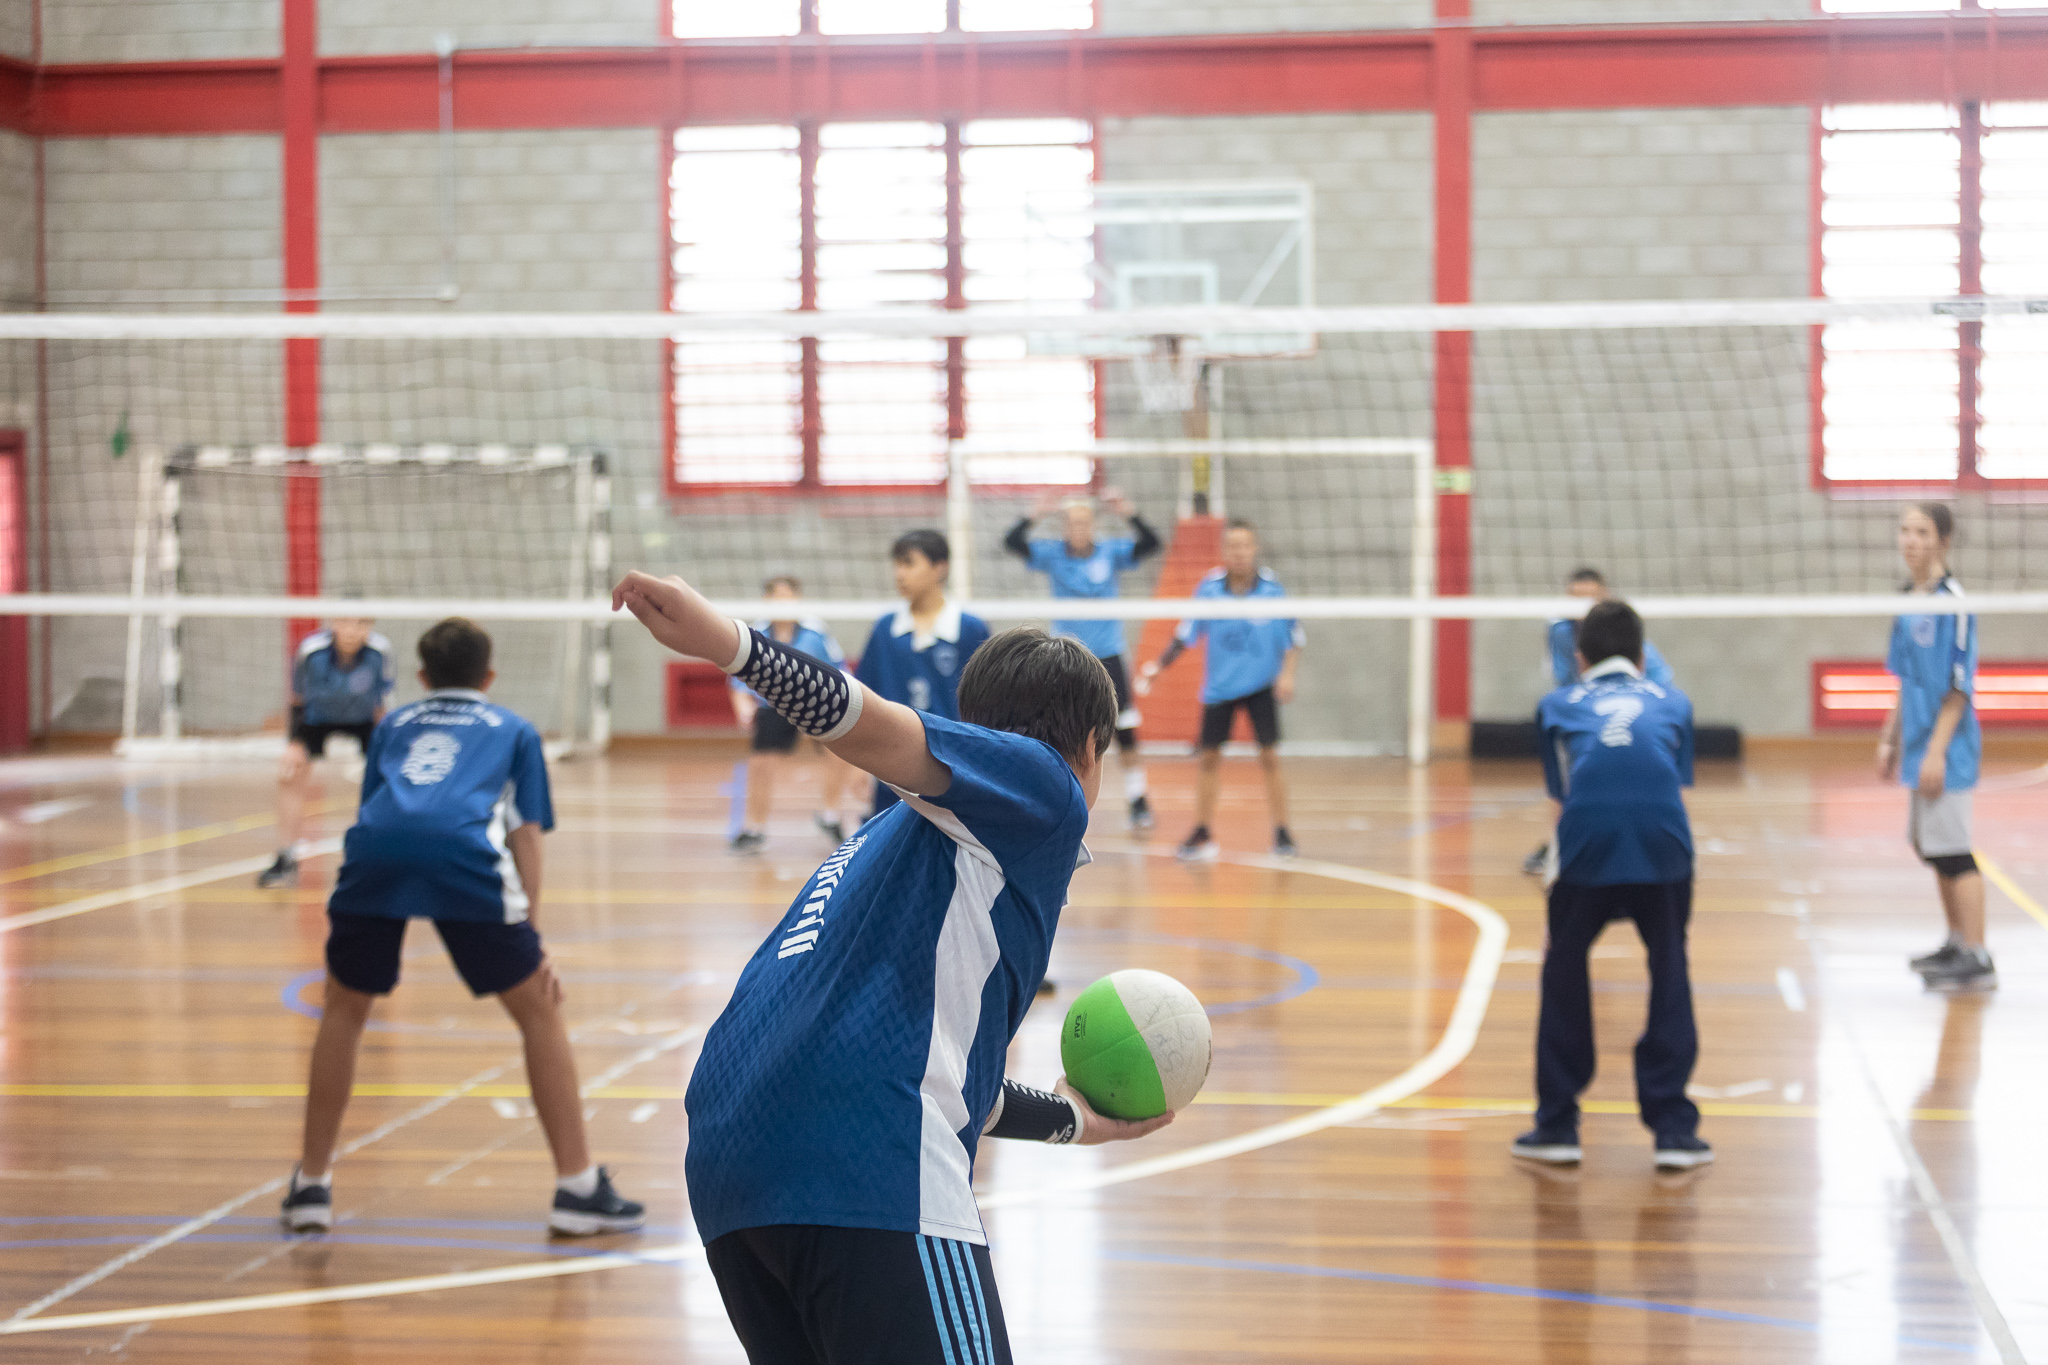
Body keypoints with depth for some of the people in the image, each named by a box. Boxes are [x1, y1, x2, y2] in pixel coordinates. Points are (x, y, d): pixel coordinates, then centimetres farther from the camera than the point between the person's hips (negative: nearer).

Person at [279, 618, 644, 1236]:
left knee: (344, 1009, 24)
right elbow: (525, 836, 18)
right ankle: (577, 1186, 10)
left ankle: (310, 1186, 24)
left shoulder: (393, 725, 37)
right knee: (538, 1011, 13)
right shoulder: (514, 731, 30)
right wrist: (527, 939, 16)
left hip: (372, 850, 2)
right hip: (465, 854, -2)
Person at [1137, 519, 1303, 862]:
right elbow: (1187, 633, 1)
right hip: (1219, 687, 2)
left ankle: (1281, 833, 3)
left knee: (1269, 757, -8)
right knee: (1209, 757, 5)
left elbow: (1293, 635, -4)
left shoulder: (1271, 587, -13)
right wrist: (1160, 665, -5)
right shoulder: (1209, 587, -10)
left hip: (1262, 685, -2)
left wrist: (1287, 673, -16)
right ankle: (1202, 836, 17)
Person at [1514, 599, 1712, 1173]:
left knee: (1564, 969, 18)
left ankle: (1557, 1125, 20)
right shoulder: (1672, 702, 31)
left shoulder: (1559, 705, 29)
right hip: (1663, 838, 0)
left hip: (1588, 840, 0)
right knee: (1670, 971, 16)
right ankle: (1673, 1129, 13)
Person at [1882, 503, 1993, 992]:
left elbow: (1959, 684, -15)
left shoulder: (1951, 599, -14)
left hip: (1946, 744, -8)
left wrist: (1936, 750, -18)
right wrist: (1890, 737, 20)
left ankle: (1977, 960, -2)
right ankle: (1957, 943, 27)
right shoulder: (1909, 599, 11)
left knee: (1951, 849, -6)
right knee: (1931, 847, 15)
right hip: (1918, 739, 8)